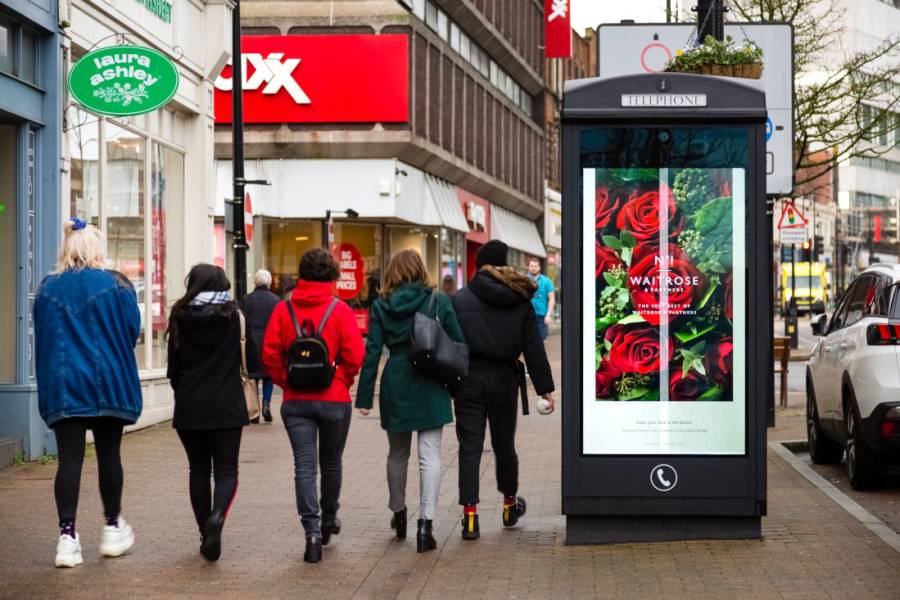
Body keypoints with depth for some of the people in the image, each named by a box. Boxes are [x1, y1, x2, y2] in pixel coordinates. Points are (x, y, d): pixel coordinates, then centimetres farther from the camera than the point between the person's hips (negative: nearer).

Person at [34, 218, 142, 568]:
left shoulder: (47, 288, 3)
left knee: (69, 458, 0)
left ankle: (67, 536, -8)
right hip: (108, 382, -1)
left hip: (61, 385, 2)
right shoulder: (115, 285, -4)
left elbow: (41, 338, 9)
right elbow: (132, 331, -2)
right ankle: (113, 528, 22)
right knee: (108, 454, 11)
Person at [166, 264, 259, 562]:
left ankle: (206, 536, 15)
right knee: (226, 470, 3)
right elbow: (253, 361, -2)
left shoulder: (179, 318, -1)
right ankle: (217, 516, -25)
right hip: (227, 408, -2)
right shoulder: (235, 316, -5)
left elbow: (174, 368, 4)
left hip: (189, 408, 2)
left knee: (198, 470, 13)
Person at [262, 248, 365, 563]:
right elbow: (354, 356, -11)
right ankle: (329, 520, 34)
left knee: (304, 465, -1)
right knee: (331, 462, 18)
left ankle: (312, 530, -14)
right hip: (334, 399, 0)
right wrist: (342, 382, 6)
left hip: (296, 400, 0)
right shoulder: (340, 310, -7)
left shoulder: (283, 310, -2)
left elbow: (270, 354, -4)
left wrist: (286, 382, 10)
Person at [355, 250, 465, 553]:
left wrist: (364, 396, 1)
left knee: (397, 453, 19)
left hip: (395, 387, 2)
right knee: (430, 455, -2)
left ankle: (398, 513, 34)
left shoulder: (381, 307, 1)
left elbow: (372, 352, -1)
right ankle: (425, 523, -11)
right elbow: (458, 343, 1)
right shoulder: (439, 301, -1)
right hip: (431, 388, -2)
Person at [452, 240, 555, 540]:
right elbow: (533, 347, 2)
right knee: (504, 444, 17)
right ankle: (510, 504, 34)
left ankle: (470, 515, -7)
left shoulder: (460, 299, -3)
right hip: (504, 379, 2)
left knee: (470, 448, 0)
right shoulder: (520, 300, 3)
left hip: (469, 379, -2)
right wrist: (545, 387, 3)